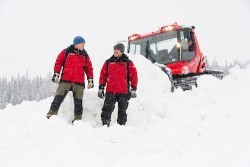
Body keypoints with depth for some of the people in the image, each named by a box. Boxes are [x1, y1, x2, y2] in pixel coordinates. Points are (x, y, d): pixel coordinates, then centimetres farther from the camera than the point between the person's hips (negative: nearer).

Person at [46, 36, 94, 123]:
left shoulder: (85, 55, 13)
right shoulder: (66, 52, 3)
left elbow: (89, 68, 15)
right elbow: (58, 62, 2)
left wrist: (90, 80, 10)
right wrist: (56, 74, -5)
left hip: (79, 82, 3)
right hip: (65, 80, -3)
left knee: (78, 101, 5)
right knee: (58, 98, -11)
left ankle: (78, 118, 11)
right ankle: (51, 114, -8)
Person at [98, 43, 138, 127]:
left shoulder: (128, 63, 5)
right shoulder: (108, 62, 10)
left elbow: (133, 76, 2)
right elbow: (103, 75, 11)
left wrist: (133, 89, -5)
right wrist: (101, 88, 6)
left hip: (123, 92, -1)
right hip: (110, 91, 1)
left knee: (122, 110, 7)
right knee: (107, 109, -5)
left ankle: (121, 125, 14)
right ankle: (105, 124, -2)